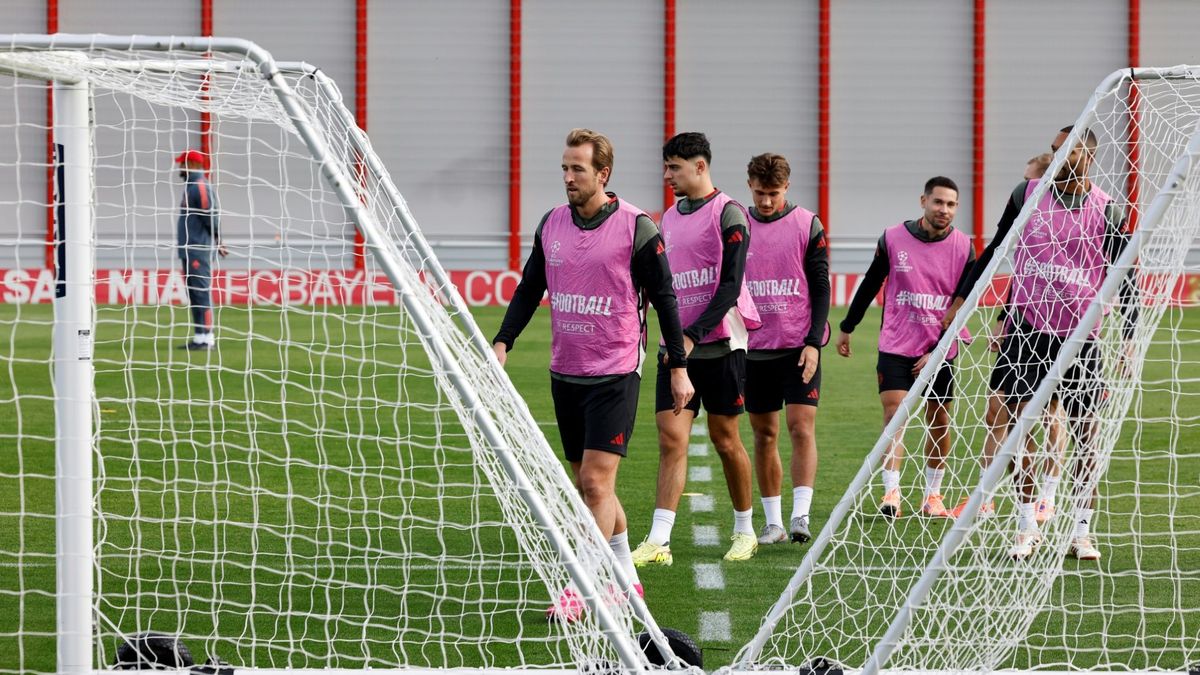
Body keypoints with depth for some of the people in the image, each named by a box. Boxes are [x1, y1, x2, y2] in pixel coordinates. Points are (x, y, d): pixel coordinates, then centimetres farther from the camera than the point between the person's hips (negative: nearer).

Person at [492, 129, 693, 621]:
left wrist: (678, 367, -4)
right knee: (588, 485, 11)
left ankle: (582, 590, -11)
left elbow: (663, 298, -4)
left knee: (596, 482, -12)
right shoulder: (552, 223, 6)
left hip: (615, 373, -6)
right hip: (565, 372, 6)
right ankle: (626, 580, 23)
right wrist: (502, 343, 1)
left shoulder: (636, 227, -9)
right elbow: (529, 289, 14)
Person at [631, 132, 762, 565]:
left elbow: (730, 285, -15)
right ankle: (658, 542, -12)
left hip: (719, 344, -5)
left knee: (725, 439, 5)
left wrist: (693, 335, -23)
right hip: (676, 346, 5)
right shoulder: (669, 218, 14)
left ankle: (745, 530, 22)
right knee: (671, 440, -6)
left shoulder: (728, 214, -8)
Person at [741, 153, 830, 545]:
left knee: (801, 427, -12)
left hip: (800, 347, -3)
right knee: (764, 434, 6)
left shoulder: (808, 226, 0)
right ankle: (773, 522, 12)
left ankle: (800, 516, -16)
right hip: (754, 348, 3)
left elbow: (820, 289, 0)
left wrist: (813, 342, -9)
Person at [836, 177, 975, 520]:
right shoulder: (893, 239, -3)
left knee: (939, 422, 6)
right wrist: (846, 328, 14)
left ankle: (933, 495, 17)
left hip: (939, 352, 1)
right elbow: (870, 285, 9)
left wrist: (937, 350, -8)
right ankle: (891, 493, -15)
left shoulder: (963, 247, -3)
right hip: (896, 346, -1)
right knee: (894, 414, -12)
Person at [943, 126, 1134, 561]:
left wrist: (1129, 339, 0)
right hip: (1027, 329, 1)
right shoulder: (1027, 195, 3)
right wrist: (962, 298, 13)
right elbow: (995, 249, 14)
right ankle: (1027, 528, 9)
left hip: (1080, 337, -1)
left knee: (1086, 434, 0)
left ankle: (1081, 532, 10)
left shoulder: (1107, 210, -1)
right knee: (1016, 424, -2)